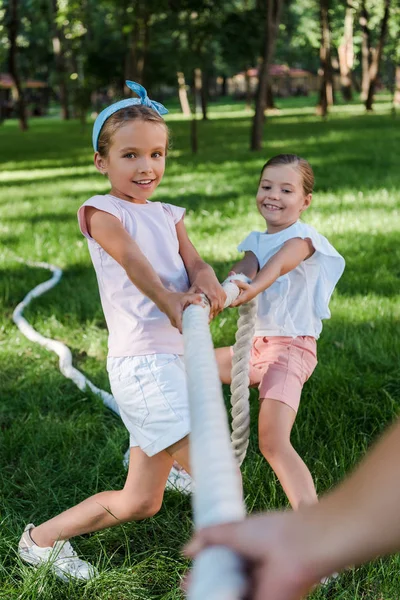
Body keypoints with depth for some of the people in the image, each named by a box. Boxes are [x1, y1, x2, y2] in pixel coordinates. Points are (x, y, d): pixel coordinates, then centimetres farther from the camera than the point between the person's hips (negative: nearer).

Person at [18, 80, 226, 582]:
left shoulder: (168, 216, 18)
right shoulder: (101, 211, -3)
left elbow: (193, 262, 1)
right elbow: (132, 260, -21)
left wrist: (206, 283, -23)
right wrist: (170, 303, -37)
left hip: (171, 360, 8)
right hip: (142, 363, -8)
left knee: (140, 502, 21)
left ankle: (43, 539, 42)